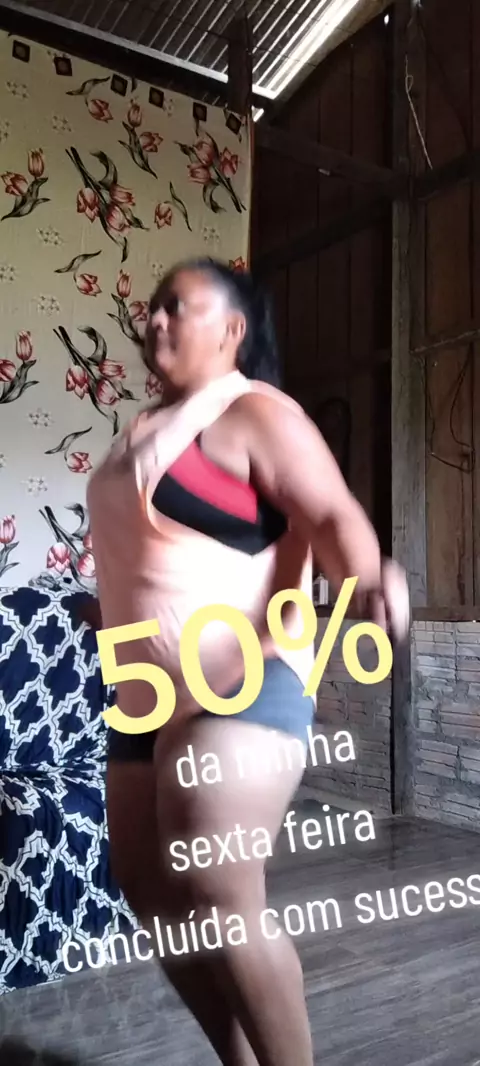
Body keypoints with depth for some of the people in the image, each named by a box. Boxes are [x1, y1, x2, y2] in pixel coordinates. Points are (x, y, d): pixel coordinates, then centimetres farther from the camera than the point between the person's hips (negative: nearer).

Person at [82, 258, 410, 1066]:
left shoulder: (255, 413, -7)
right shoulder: (154, 426, 17)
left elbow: (330, 513, -19)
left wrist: (368, 581, -40)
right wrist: (110, 610, 42)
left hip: (241, 687, -9)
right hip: (149, 698, 9)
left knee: (216, 900, -16)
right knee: (150, 894, 12)